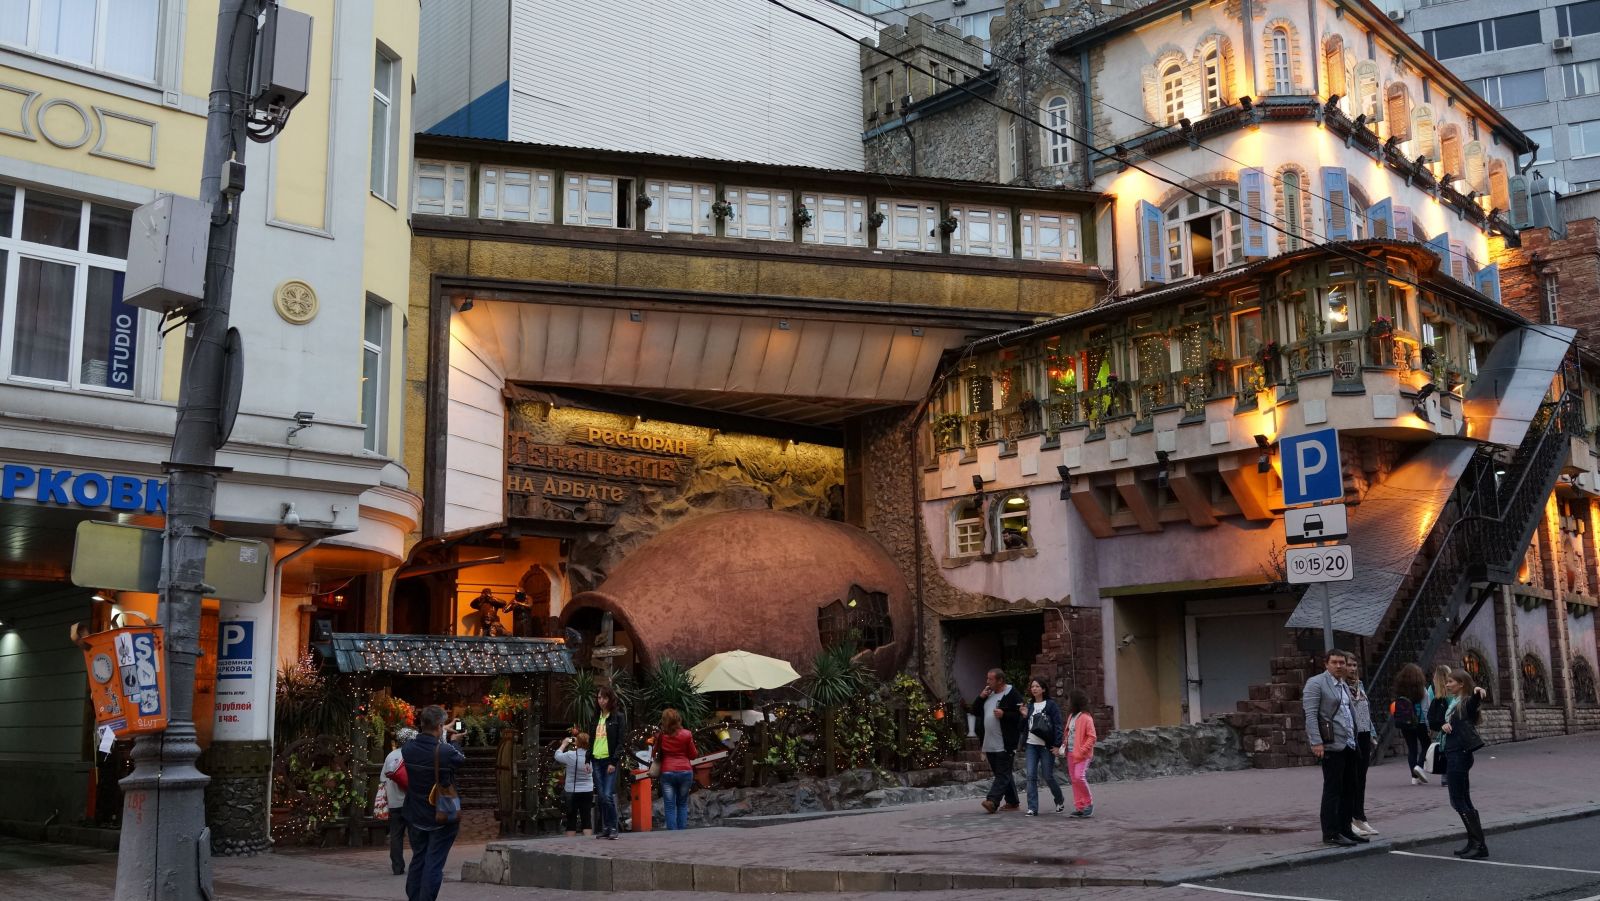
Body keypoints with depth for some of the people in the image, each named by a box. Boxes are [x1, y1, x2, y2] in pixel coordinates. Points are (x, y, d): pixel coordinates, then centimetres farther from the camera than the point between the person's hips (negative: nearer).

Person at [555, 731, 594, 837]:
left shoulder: (571, 755, -17)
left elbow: (557, 755, 0)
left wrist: (564, 744, 14)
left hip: (572, 792, -2)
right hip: (588, 791, 2)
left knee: (571, 819, 6)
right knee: (587, 818, 4)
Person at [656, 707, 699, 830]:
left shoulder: (660, 735, -1)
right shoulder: (686, 734, -3)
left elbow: (656, 752, 9)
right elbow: (693, 755, 4)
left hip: (667, 773, -1)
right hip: (685, 771, 1)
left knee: (669, 807, 2)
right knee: (682, 805, 14)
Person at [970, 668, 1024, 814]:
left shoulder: (1012, 695, -9)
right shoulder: (988, 695, 16)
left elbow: (1020, 716, -15)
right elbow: (974, 711, 17)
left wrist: (1004, 714, -23)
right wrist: (981, 697, 3)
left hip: (1005, 744, -8)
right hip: (990, 744, 8)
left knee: (1002, 774, -9)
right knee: (1004, 774, 14)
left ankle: (993, 801, -18)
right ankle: (1012, 802, 22)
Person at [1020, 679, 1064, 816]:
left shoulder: (1051, 705, -2)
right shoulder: (1029, 706, 12)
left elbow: (1057, 726, -7)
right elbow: (1024, 726, 14)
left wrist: (1057, 745, -14)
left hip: (1046, 745, -4)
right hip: (1031, 745, 4)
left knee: (1048, 776, 3)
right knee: (1031, 776, -5)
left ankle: (1060, 800, 29)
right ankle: (1032, 808, -4)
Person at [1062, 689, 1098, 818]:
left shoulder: (1086, 718, -12)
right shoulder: (1071, 716, 13)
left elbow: (1092, 737, -14)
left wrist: (1081, 751, -20)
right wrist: (1065, 746, 6)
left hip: (1082, 754, -8)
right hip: (1070, 753, 8)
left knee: (1079, 777, -19)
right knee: (1073, 779, 7)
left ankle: (1089, 803, -1)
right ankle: (1079, 807, 11)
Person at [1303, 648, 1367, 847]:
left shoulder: (1343, 685, 19)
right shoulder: (1316, 683, -7)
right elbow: (1310, 714, -14)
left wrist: (1355, 740, 19)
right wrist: (1316, 742, -21)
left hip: (1349, 745, 8)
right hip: (1331, 746, -8)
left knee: (1349, 789, 11)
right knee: (1332, 790, -5)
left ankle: (1344, 829, 20)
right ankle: (1330, 834, -1)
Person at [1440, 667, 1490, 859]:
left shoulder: (1466, 703, -11)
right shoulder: (1451, 703, 16)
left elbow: (1475, 700, -34)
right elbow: (1445, 722, 16)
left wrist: (1478, 692, -56)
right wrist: (1444, 725, -7)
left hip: (1459, 755, -9)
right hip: (1452, 755, 9)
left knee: (1459, 801, -8)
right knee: (1464, 801, 13)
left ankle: (1479, 845, -5)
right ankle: (1474, 843, 18)